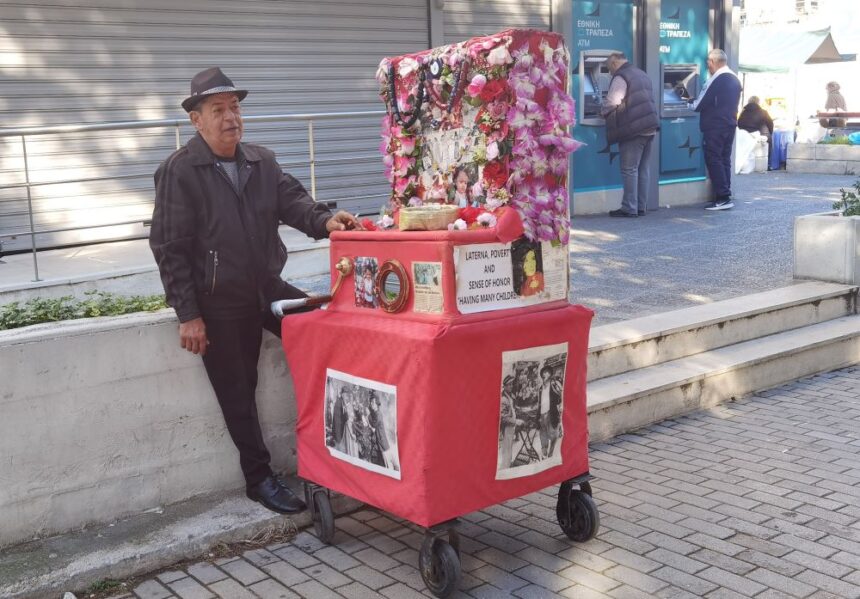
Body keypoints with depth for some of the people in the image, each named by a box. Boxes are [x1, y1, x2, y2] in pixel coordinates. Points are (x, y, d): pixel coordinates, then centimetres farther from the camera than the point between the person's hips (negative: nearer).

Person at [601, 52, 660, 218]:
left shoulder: (621, 77, -9)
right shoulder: (642, 75, 20)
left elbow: (611, 103, -16)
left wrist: (603, 112, 3)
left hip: (634, 129, -9)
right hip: (650, 128, 9)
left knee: (629, 170, -5)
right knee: (644, 169, 10)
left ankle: (629, 208, -4)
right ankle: (641, 207, 13)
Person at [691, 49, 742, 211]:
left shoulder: (715, 80, -15)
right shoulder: (735, 79, 13)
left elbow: (700, 104, -15)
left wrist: (691, 105, 7)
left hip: (715, 127, -9)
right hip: (730, 125, 9)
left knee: (713, 160, -5)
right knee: (725, 160, 12)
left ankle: (723, 198, -9)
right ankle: (726, 196, 13)